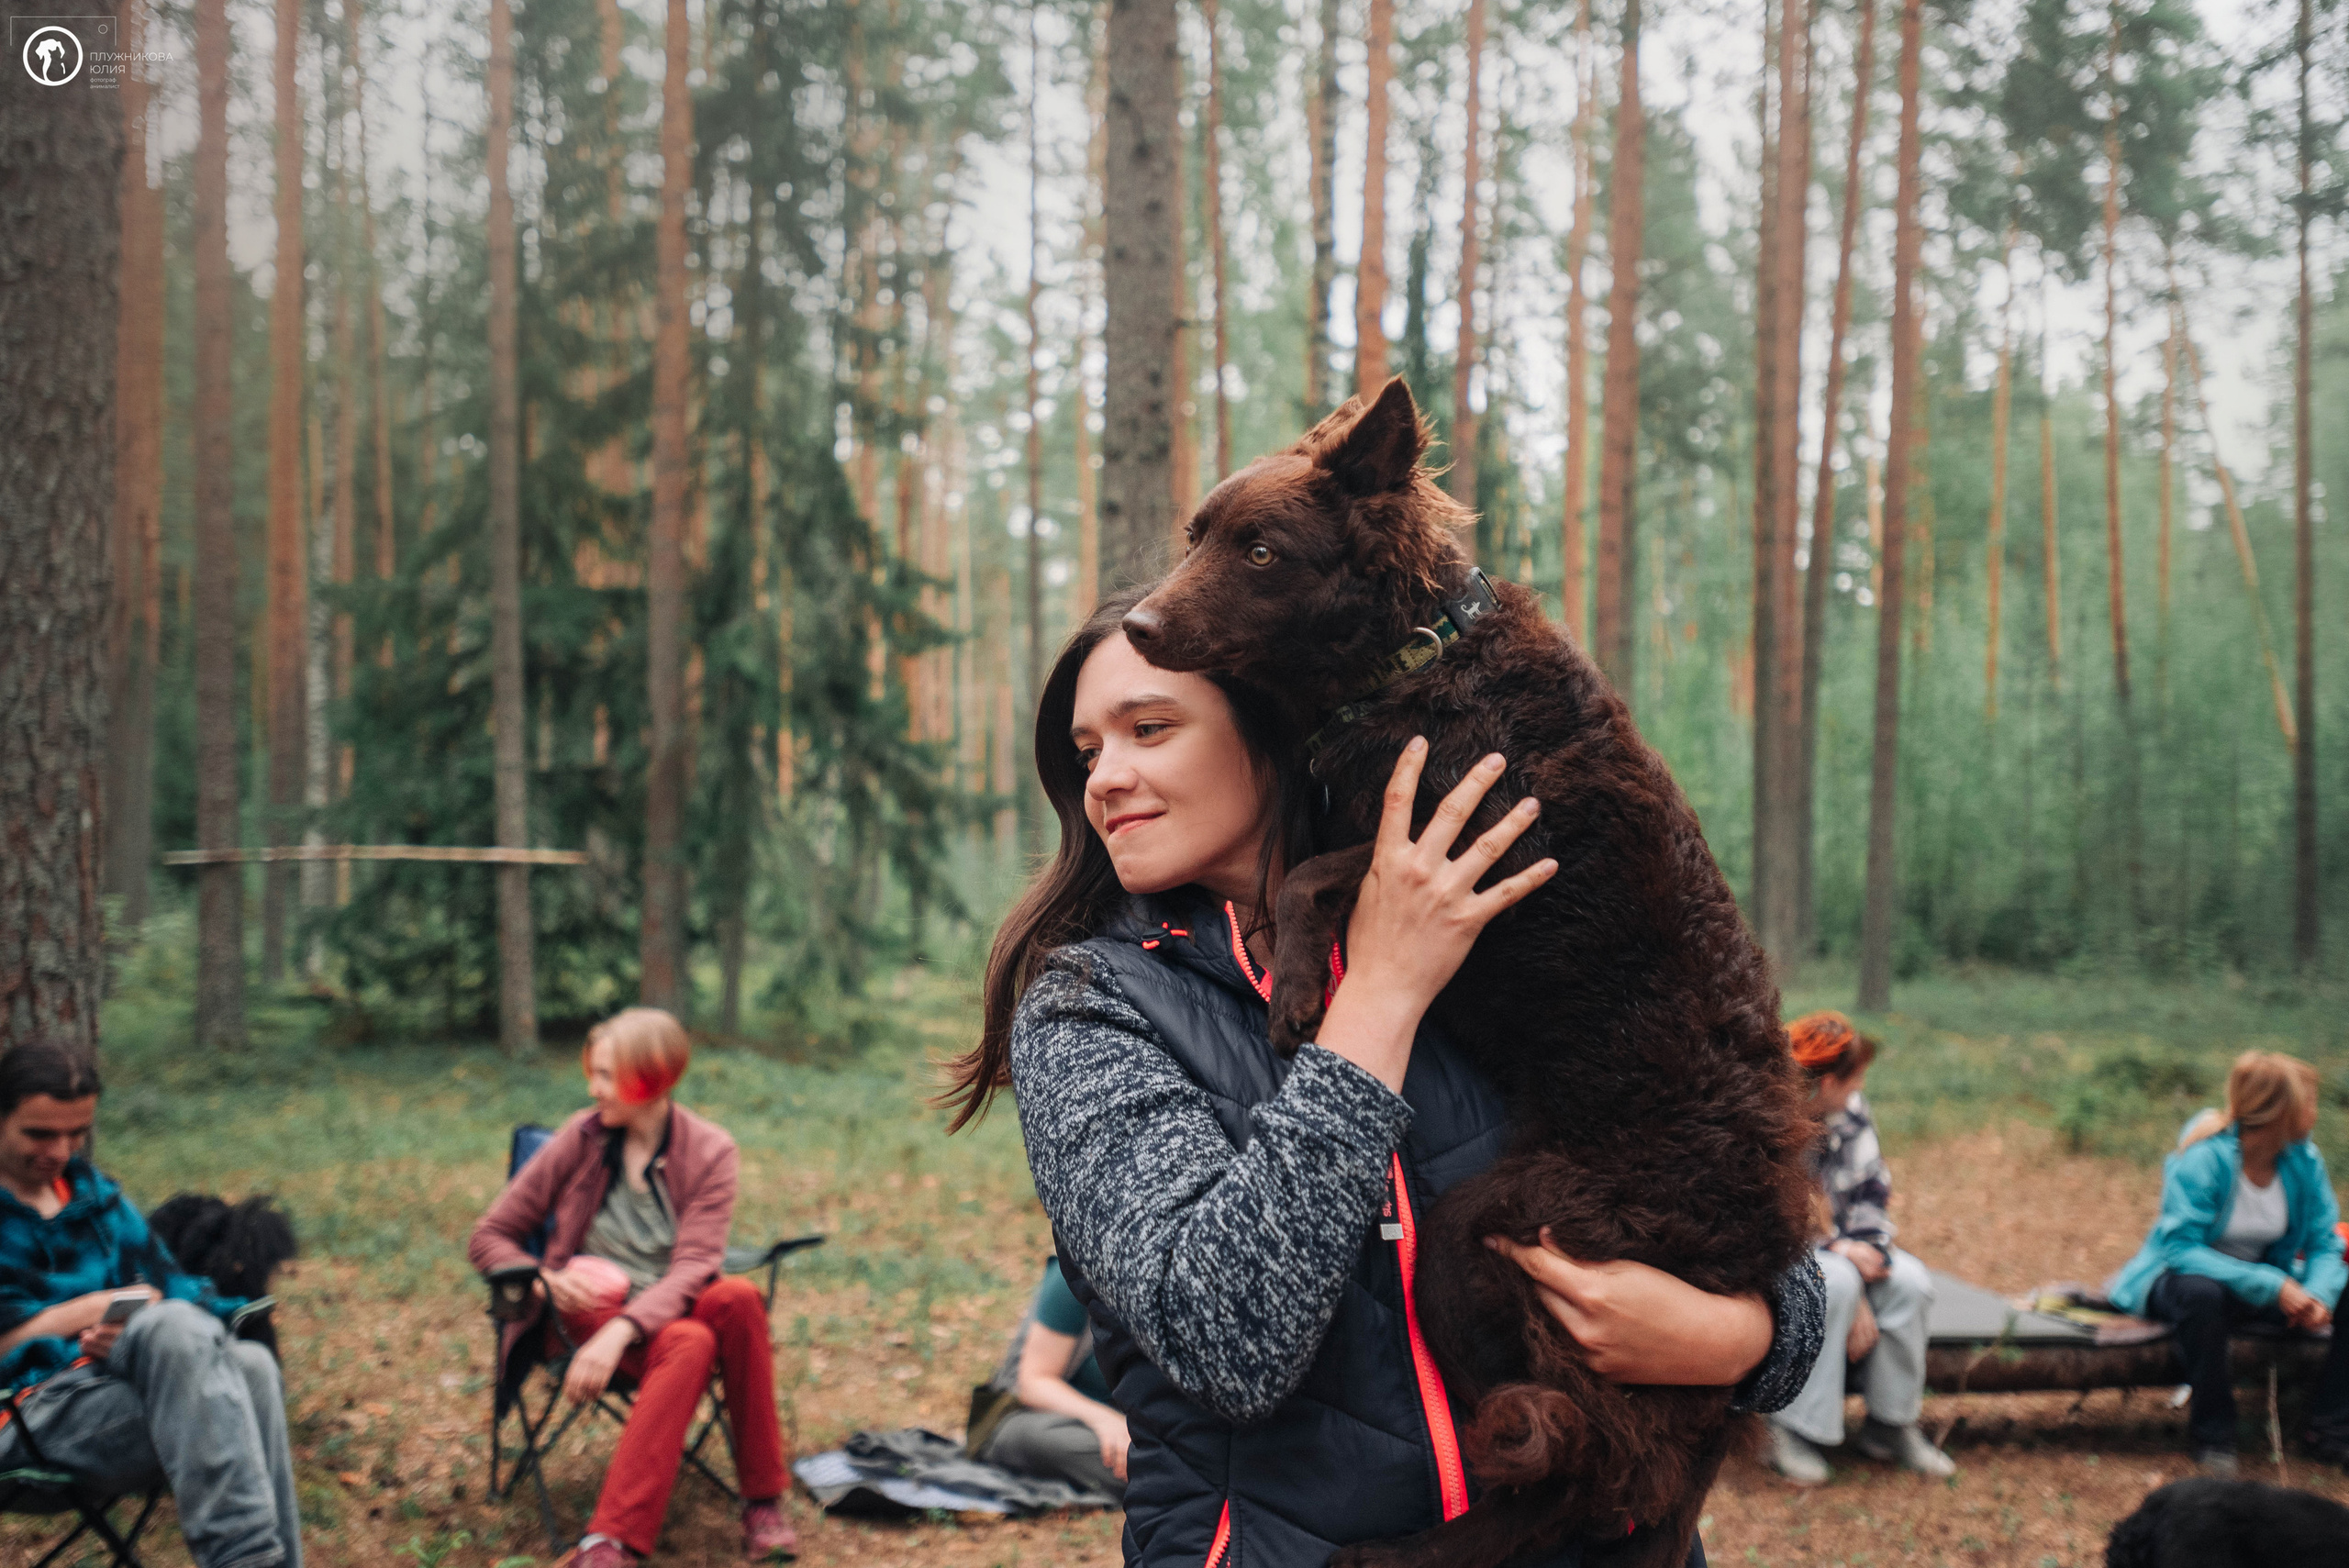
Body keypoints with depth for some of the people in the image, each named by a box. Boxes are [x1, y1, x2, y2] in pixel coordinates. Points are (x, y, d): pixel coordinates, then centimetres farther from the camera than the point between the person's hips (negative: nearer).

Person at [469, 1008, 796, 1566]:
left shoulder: (711, 1152, -5)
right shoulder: (581, 1138, -2)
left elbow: (692, 1267, -17)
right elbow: (489, 1237, 3)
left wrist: (620, 1331, -33)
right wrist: (547, 1281, -18)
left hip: (667, 1310, 1)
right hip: (587, 1311, -1)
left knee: (737, 1297, -34)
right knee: (688, 1344, -35)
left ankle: (762, 1503, -27)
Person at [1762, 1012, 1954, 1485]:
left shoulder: (1851, 1112, -1)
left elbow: (1873, 1192, 3)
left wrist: (1867, 1255, -15)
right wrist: (1839, 1251, -26)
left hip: (1836, 1247, 7)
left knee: (1909, 1281, -18)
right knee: (1835, 1283, -35)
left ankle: (1891, 1424, -4)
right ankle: (1792, 1429, -26)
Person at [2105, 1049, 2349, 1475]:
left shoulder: (2304, 1161, -8)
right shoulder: (2204, 1159, -25)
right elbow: (2180, 1249, -29)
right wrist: (2271, 1285, -35)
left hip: (2265, 1278, 6)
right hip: (2182, 1275, -6)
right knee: (2201, 1293, -41)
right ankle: (2212, 1434, -22)